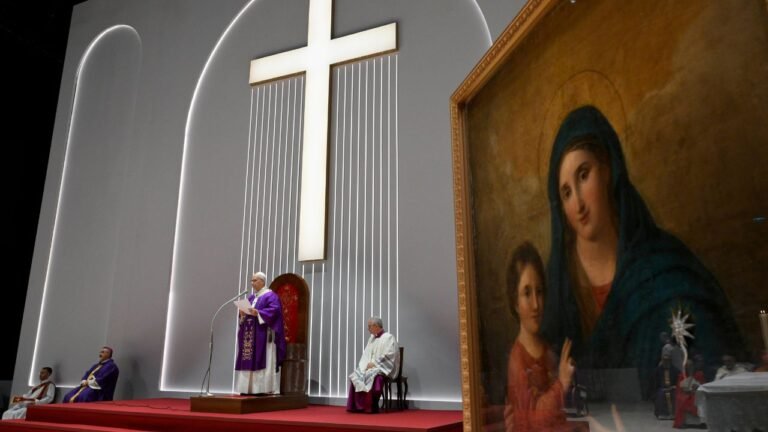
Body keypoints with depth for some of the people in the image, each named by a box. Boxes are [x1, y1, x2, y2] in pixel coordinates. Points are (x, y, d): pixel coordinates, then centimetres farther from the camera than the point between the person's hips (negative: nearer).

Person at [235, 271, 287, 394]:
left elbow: (275, 310, -17)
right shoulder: (251, 297, 20)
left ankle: (266, 388, -9)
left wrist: (258, 313, -24)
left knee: (264, 361, -10)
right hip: (250, 335, 8)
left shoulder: (270, 295, -4)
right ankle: (250, 388, 8)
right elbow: (246, 310, 19)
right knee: (249, 361, 4)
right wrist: (243, 313, -4)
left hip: (263, 334, -8)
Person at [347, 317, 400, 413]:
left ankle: (371, 407, -23)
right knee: (355, 376, -18)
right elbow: (366, 354, 15)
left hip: (383, 369, -7)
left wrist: (374, 364, -17)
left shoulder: (388, 337, -7)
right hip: (370, 367, 7)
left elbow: (388, 356, -16)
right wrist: (366, 364, -5)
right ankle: (357, 406, -17)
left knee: (371, 376, -34)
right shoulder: (372, 338, 17)